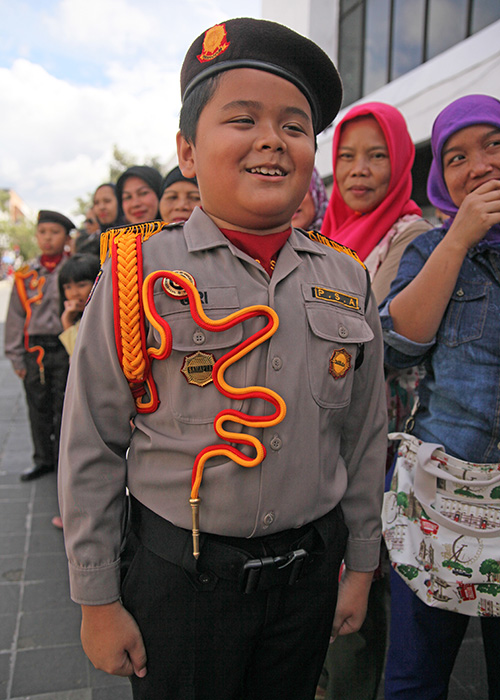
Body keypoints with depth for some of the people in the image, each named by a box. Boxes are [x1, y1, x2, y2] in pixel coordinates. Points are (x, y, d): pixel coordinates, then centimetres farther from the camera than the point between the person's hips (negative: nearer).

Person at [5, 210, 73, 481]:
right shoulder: (26, 275, 6)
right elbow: (16, 316, 9)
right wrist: (16, 356, 5)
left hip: (65, 348, -3)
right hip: (34, 349, 3)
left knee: (63, 407, 5)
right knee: (38, 408, 12)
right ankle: (43, 459, 28)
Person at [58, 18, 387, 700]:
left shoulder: (347, 280, -2)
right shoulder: (139, 273, -12)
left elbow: (364, 436, 5)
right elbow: (91, 450, -8)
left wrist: (360, 566, 10)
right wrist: (98, 600, -3)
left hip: (309, 570, 4)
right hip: (179, 576, -3)